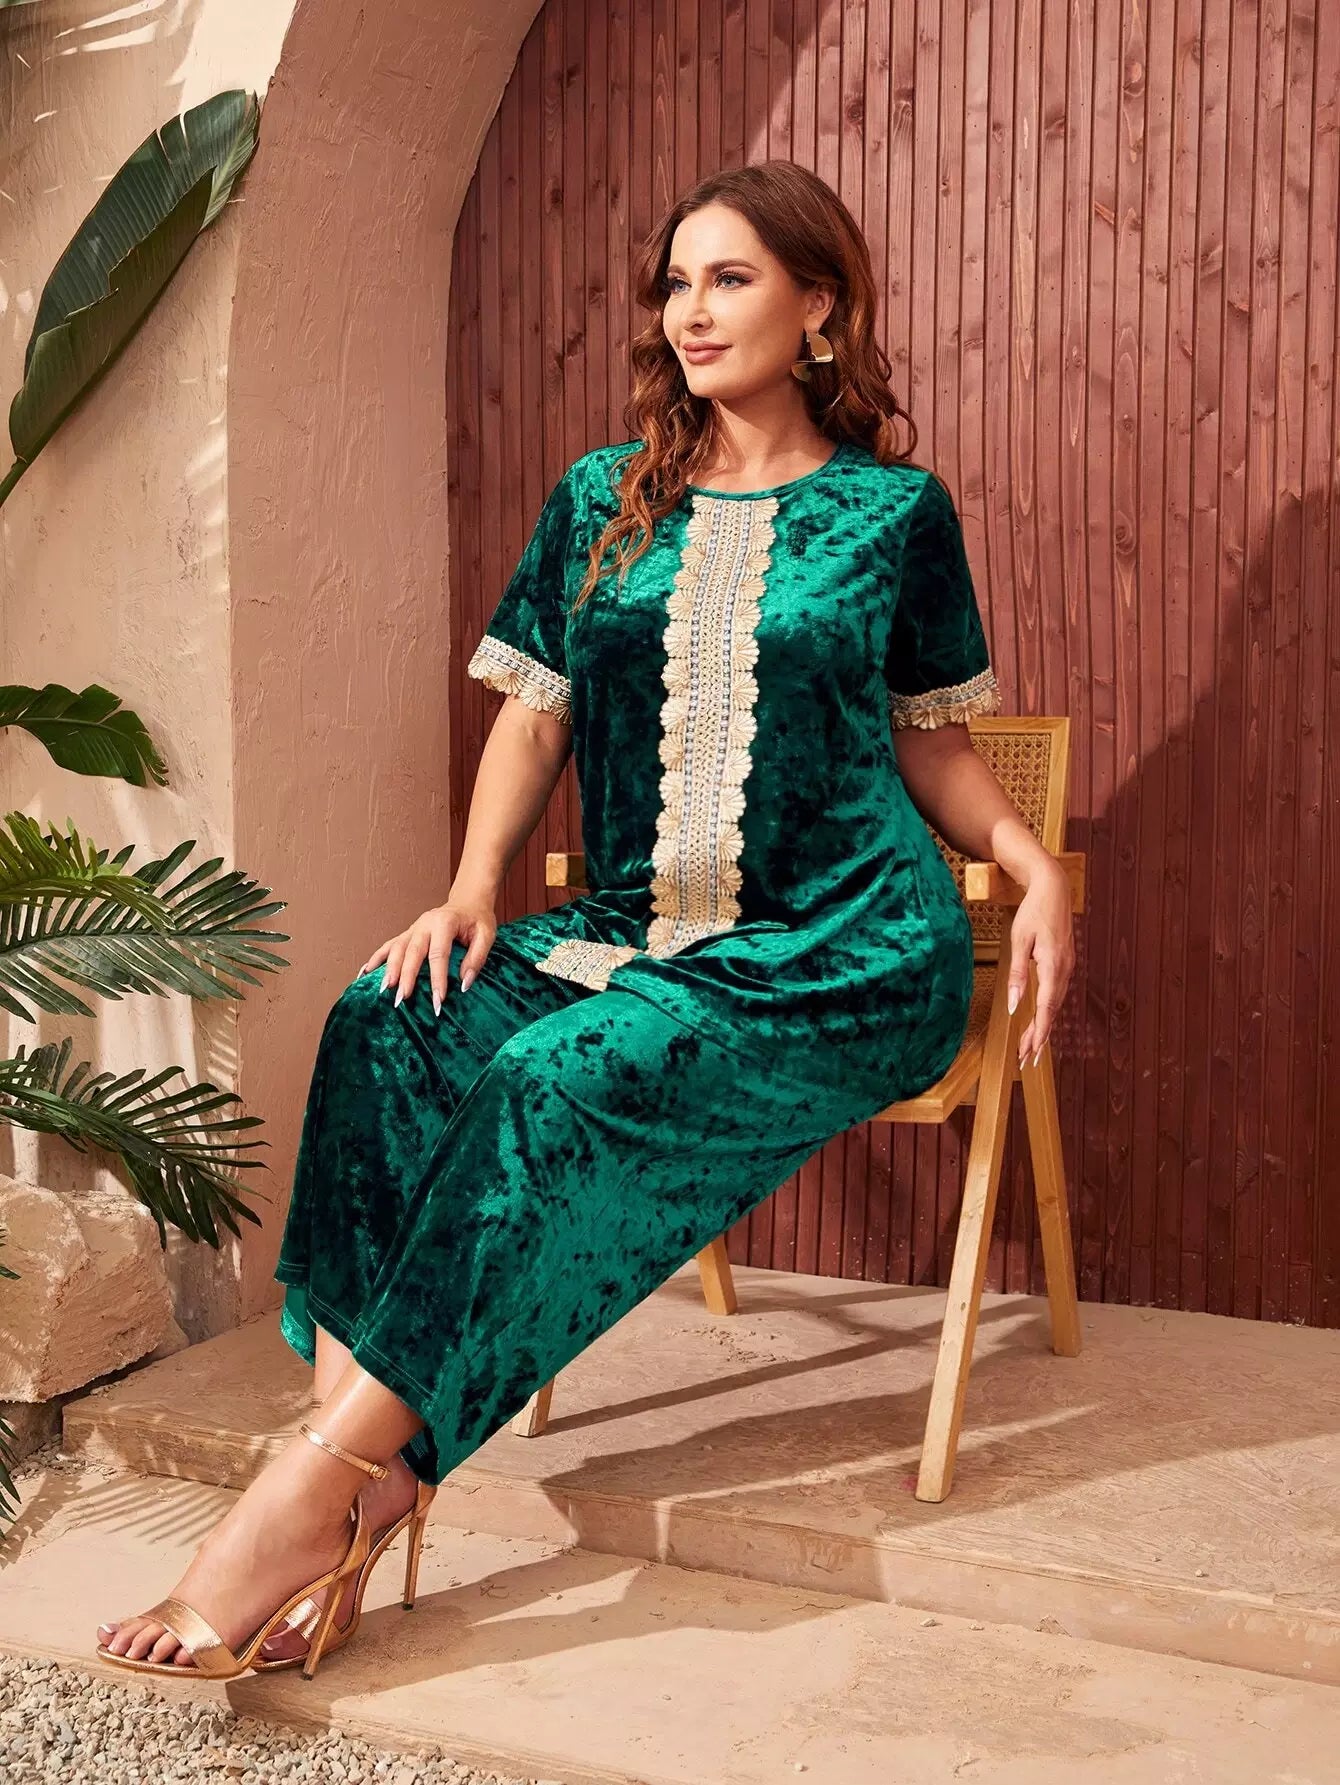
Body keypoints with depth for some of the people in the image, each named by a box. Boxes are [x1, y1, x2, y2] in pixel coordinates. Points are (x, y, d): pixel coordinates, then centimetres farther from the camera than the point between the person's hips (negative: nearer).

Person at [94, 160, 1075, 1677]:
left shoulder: (894, 511, 7)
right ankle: (370, 1469, -27)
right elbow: (535, 711, 13)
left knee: (556, 1080, -31)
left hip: (847, 959, -4)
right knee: (388, 1026, -24)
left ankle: (332, 1469, -26)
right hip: (636, 928, 4)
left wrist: (1034, 866, -6)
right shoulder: (601, 500, 15)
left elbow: (931, 742, 12)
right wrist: (475, 889, -3)